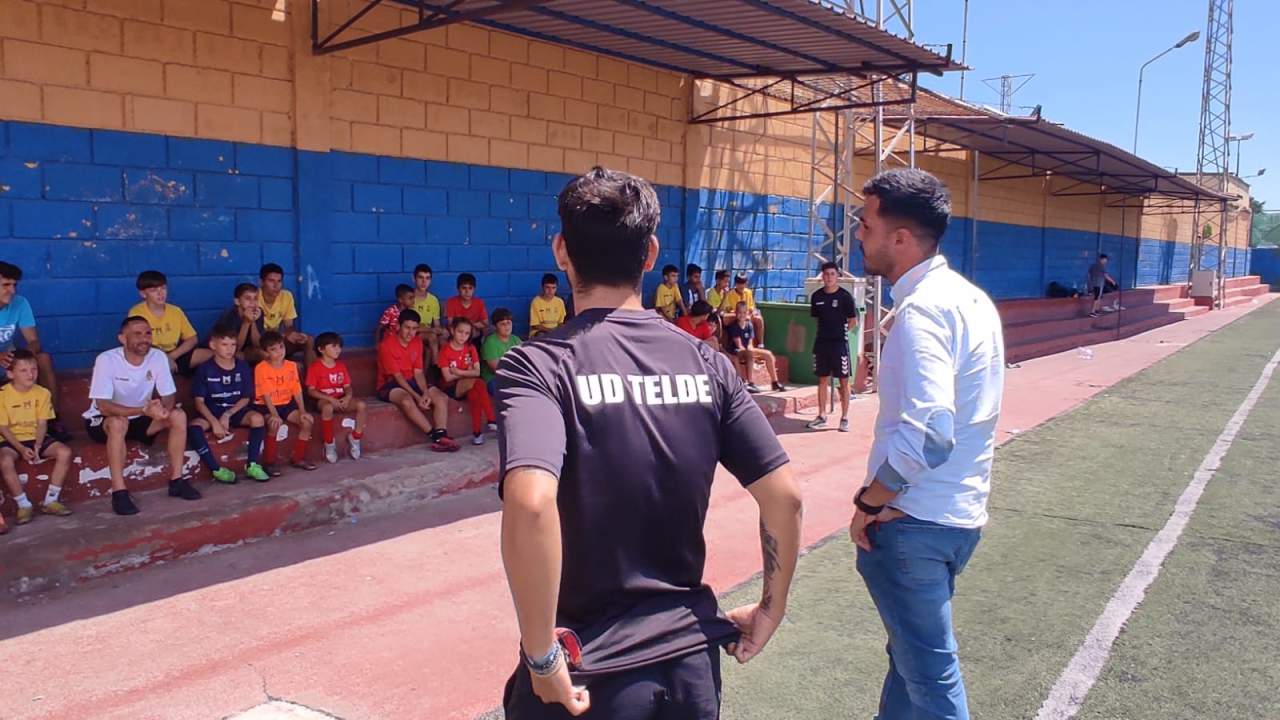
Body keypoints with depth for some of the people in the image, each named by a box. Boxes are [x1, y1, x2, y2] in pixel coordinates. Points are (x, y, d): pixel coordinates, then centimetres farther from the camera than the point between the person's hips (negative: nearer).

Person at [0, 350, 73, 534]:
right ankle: (24, 505, -17)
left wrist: (37, 446, -18)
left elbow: (42, 424, -1)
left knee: (65, 452, -22)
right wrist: (21, 449, -21)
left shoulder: (42, 393, 0)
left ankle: (50, 501, -11)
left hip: (36, 438, 3)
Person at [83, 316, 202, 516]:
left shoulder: (158, 357, -13)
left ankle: (176, 480, -9)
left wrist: (163, 409, -33)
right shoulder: (106, 360, -25)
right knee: (118, 423, -37)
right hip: (102, 421, -5)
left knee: (178, 415, -17)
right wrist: (144, 409, -41)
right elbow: (104, 407, -30)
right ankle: (119, 492, -31)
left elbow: (169, 396, -9)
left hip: (138, 419, 5)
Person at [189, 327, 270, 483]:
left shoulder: (242, 366, -1)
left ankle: (253, 465, -18)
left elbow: (246, 398, 2)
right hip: (211, 412, -1)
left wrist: (227, 415, -14)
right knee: (193, 426, -33)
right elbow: (199, 401, -8)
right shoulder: (204, 369, -7)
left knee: (257, 418, -29)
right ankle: (216, 469, -22)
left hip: (236, 410, 2)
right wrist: (214, 422, -22)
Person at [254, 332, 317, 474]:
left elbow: (297, 390, 0)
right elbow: (266, 394, -18)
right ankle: (270, 463, -17)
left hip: (287, 404, 5)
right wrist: (274, 414, -29)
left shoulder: (291, 366, 2)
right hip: (267, 406, -5)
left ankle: (297, 458, 3)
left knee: (308, 420, -13)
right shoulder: (261, 368, -13)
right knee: (275, 424, -34)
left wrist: (302, 411, -11)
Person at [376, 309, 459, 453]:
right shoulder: (387, 345, -16)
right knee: (407, 400, -38)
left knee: (441, 397, -15)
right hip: (390, 385, -6)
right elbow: (397, 376, -19)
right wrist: (417, 397, -25)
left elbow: (418, 373, 0)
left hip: (411, 382, 7)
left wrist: (425, 393, -18)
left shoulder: (417, 343, 3)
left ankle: (441, 437, -30)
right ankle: (435, 436, -33)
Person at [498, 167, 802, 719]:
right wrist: (771, 609, 10)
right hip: (692, 656, 4)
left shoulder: (539, 366, -14)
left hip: (586, 670, -4)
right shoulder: (706, 363, -2)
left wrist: (541, 655, -21)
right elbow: (785, 496, -3)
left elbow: (530, 504, -31)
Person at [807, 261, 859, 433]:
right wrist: (825, 332, 11)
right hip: (821, 342, 4)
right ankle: (822, 416, 19)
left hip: (839, 343, -4)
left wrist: (841, 333, -1)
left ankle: (844, 418, 7)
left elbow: (853, 321, -2)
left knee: (843, 381, 1)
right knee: (823, 380, 11)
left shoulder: (845, 296, -7)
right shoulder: (817, 296, 5)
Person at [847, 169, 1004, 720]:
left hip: (913, 523, -9)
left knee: (929, 673, 6)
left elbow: (925, 436, -31)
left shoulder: (922, 310, -21)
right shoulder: (971, 298, 7)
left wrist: (868, 503, -17)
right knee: (912, 650, 24)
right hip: (959, 511, 9)